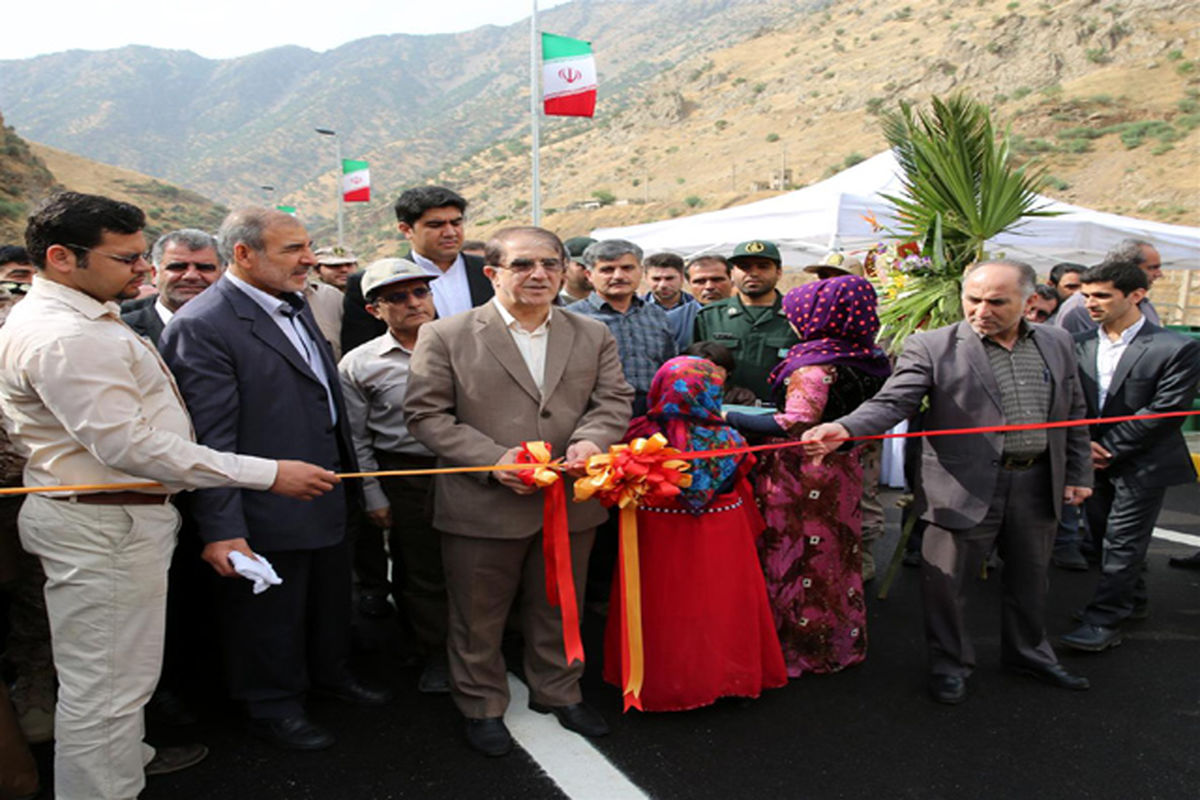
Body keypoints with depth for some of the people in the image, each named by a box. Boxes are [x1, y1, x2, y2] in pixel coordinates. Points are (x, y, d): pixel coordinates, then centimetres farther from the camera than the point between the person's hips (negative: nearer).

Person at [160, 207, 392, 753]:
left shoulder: (294, 305, 6)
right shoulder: (200, 328, -21)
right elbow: (209, 441, -24)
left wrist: (346, 472, 17)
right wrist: (221, 530, -24)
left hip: (327, 500, 8)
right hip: (268, 515, -8)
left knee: (330, 598, 26)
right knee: (270, 616, 13)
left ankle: (331, 671, 49)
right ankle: (274, 707, 36)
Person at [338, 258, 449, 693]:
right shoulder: (359, 365, -1)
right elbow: (357, 440, 3)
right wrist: (374, 498, 1)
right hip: (406, 480, -1)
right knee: (420, 572, 9)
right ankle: (436, 654, 30)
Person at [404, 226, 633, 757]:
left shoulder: (593, 335, 7)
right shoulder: (446, 336, -5)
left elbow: (614, 400, 6)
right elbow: (426, 415, -8)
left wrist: (592, 438, -17)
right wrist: (493, 459, -19)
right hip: (483, 507, -3)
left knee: (558, 610, 20)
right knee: (478, 617, 13)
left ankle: (557, 691, 42)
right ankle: (481, 706, 35)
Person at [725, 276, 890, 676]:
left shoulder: (814, 363, -21)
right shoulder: (865, 357, 4)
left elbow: (796, 425, -26)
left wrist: (731, 417, -21)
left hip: (802, 474, -9)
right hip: (841, 469, 9)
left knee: (798, 557, 4)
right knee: (836, 554, 19)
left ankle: (801, 648, 17)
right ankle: (842, 640, 34)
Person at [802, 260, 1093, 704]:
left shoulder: (1057, 343, 6)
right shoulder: (932, 347, -10)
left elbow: (1073, 413, 14)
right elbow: (891, 402, -20)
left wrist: (1078, 473, 11)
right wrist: (843, 428, -37)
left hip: (1038, 484, 4)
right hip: (966, 487, -4)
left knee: (1029, 577, 21)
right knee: (945, 581, 5)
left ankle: (1028, 652, 44)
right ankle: (949, 663, 27)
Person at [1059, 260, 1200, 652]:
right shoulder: (1080, 345, 2)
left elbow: (1166, 411, -16)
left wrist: (1110, 450, -16)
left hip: (1142, 463, -5)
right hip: (1095, 461, 6)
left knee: (1123, 543, -2)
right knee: (1105, 536, 15)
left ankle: (1104, 621, 5)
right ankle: (1132, 600, 35)